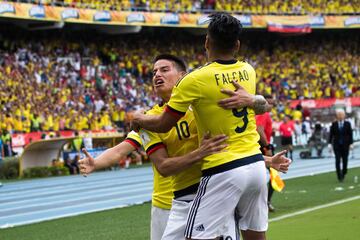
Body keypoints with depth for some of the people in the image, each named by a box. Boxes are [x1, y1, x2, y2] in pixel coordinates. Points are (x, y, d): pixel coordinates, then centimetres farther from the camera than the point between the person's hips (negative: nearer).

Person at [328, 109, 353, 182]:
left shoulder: (347, 124, 2)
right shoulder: (334, 124, 2)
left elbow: (350, 134, 3)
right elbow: (331, 134, 2)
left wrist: (351, 143, -2)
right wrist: (330, 143, -4)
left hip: (345, 145, 0)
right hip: (337, 145, 0)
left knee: (345, 161, 4)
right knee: (338, 161, -7)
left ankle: (343, 173, 25)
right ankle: (339, 176, -4)